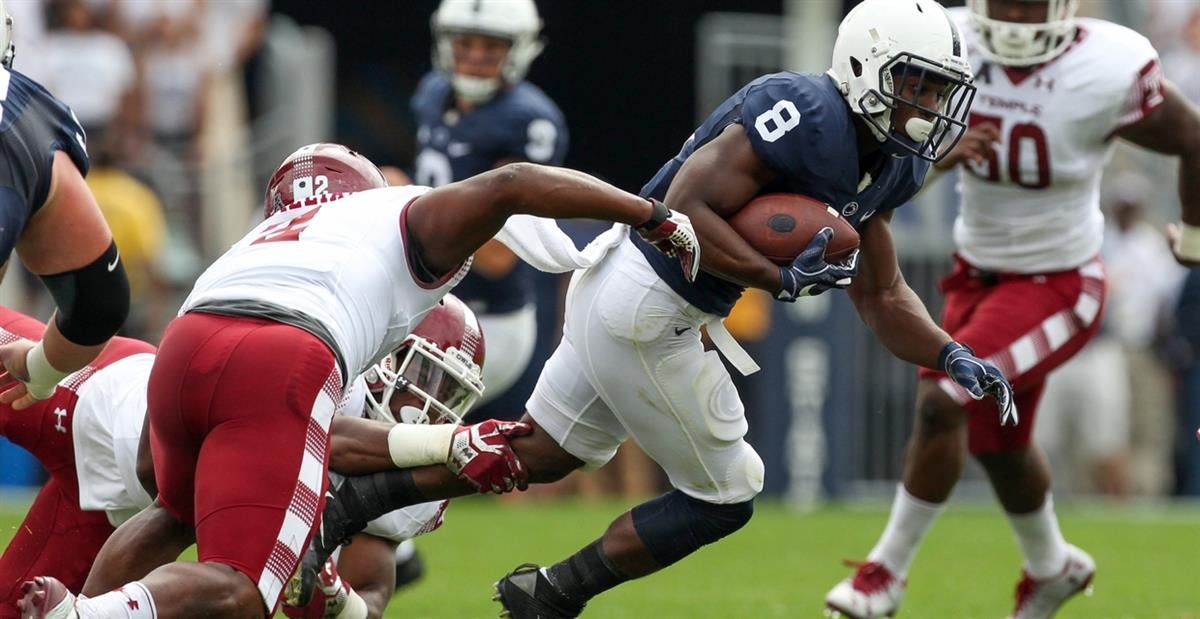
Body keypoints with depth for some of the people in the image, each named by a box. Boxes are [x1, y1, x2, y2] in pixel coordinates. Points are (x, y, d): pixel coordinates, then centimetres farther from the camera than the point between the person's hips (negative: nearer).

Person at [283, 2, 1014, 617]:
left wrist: (951, 356, -1)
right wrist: (783, 279, -27)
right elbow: (687, 211, -24)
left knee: (534, 453, 21)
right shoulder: (807, 119, -23)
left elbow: (882, 297, 13)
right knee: (724, 498, 4)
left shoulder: (885, 166, 8)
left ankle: (343, 510, 23)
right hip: (646, 312, -10)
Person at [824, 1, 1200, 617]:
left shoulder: (1108, 74, -25)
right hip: (977, 274, 6)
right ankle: (1051, 567, 49)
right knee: (996, 445, 20)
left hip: (1058, 284, -6)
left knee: (941, 402, -20)